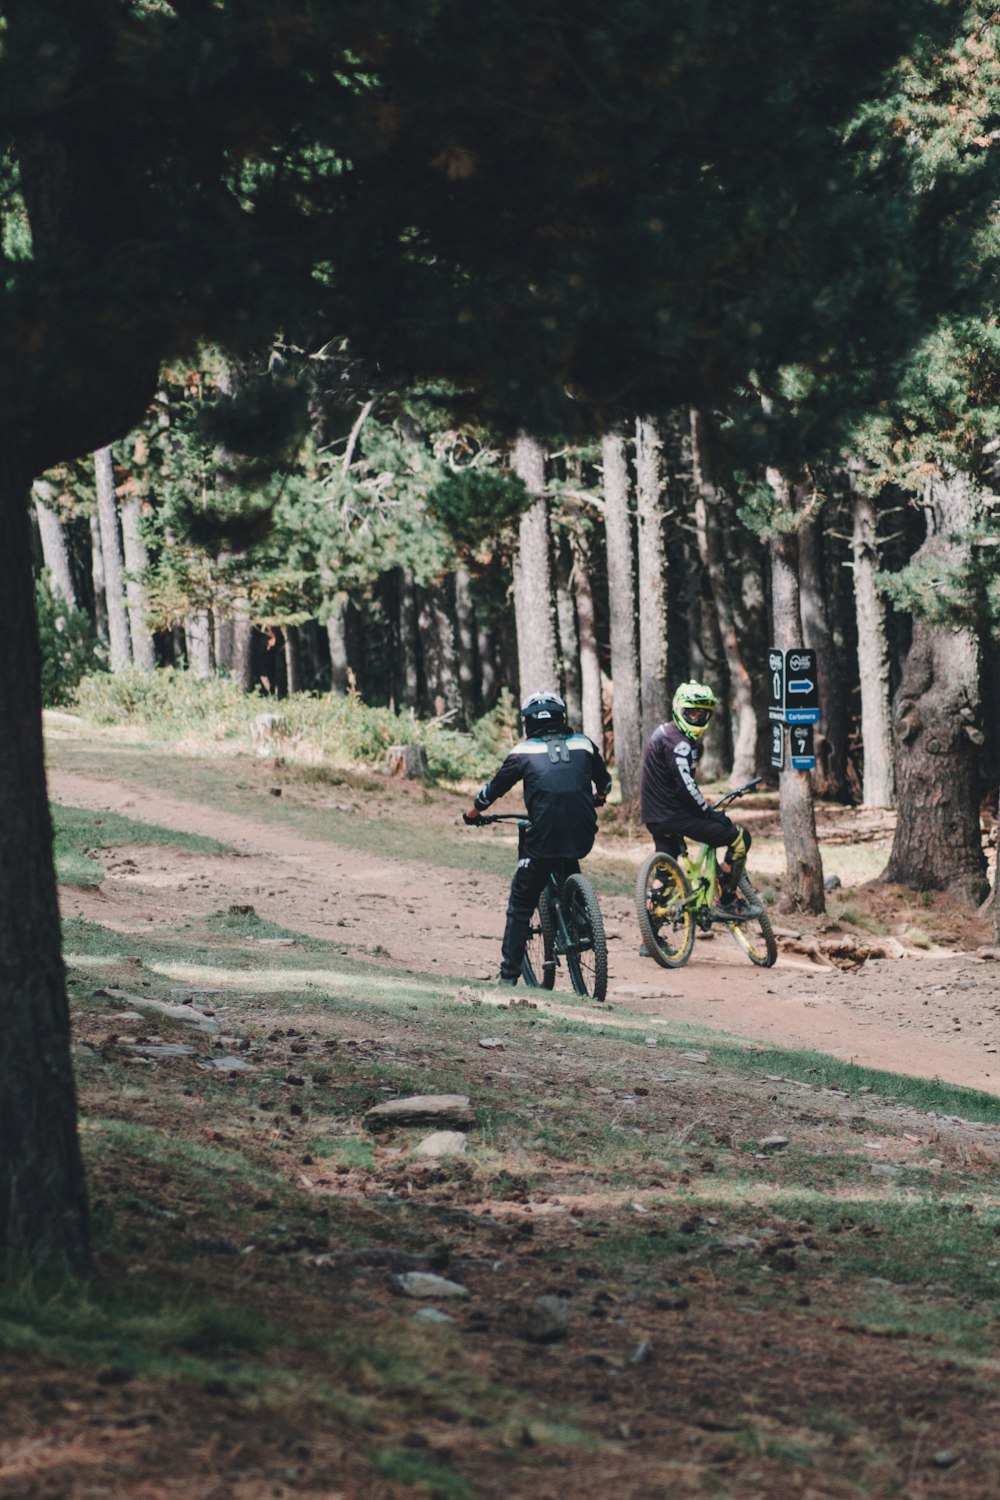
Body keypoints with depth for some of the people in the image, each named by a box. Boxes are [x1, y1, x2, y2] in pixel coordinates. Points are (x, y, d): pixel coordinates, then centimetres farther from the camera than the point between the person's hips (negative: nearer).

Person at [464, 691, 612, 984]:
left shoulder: (524, 752, 3)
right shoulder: (584, 745, 10)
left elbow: (493, 790, 12)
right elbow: (605, 783, 26)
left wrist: (473, 813, 32)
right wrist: (598, 800, 49)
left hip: (543, 839, -3)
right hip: (583, 837, 3)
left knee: (520, 905, 11)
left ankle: (509, 976, 8)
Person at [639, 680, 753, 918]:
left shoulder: (663, 733, 15)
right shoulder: (679, 743, -18)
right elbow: (686, 787, -23)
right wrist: (709, 813, -13)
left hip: (655, 818, 10)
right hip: (675, 816, -10)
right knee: (739, 838, -6)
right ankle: (726, 900, -4)